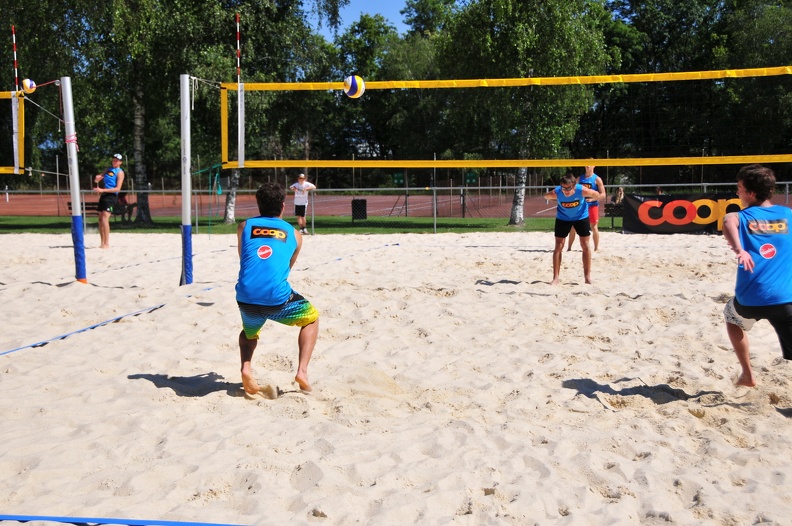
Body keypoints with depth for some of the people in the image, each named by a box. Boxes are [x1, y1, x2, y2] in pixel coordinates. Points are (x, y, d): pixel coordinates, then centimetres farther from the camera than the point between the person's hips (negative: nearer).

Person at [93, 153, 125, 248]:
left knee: (105, 218, -19)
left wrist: (102, 190, -20)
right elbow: (97, 179, 23)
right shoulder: (108, 169, 19)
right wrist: (97, 178, -3)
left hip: (111, 196, -8)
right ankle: (102, 242, 14)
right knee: (100, 219, 7)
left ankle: (107, 243, -18)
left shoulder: (120, 172, -3)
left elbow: (117, 188, -13)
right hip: (103, 195, 8)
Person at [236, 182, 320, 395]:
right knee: (312, 319, 27)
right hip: (277, 299, -2)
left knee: (249, 332, 35)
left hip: (246, 300, 2)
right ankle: (302, 370, 11)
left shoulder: (244, 227, 16)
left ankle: (246, 367, 7)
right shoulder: (294, 235, 15)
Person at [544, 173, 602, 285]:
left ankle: (587, 276, 14)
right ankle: (555, 278, 2)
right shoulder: (556, 193, -30)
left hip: (581, 217, 0)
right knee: (558, 247, -3)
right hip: (563, 218, 0)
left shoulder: (582, 190, -33)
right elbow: (546, 196, -6)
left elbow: (596, 194, -13)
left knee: (585, 246, 2)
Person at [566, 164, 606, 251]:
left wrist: (592, 199, -20)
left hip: (592, 206, -4)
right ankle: (569, 248, 12)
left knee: (594, 227, -2)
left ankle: (596, 249, 7)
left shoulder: (597, 179, -3)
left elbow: (603, 195, -7)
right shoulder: (579, 178, 10)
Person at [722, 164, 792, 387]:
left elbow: (728, 221, -22)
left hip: (749, 299, 0)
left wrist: (739, 249, -36)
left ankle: (748, 375, 34)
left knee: (732, 318, 33)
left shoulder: (741, 217, 3)